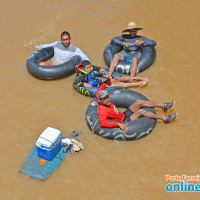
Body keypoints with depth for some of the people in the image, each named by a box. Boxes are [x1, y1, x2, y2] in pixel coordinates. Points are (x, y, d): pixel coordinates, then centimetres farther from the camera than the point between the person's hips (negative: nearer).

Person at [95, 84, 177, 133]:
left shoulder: (103, 101, -3)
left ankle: (163, 106, 8)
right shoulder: (102, 110, -28)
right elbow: (102, 123, -45)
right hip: (124, 121, -10)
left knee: (139, 102, -2)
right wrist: (118, 124, -49)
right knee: (141, 111, -22)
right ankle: (165, 119, -12)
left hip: (124, 115, 10)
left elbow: (98, 92, 18)